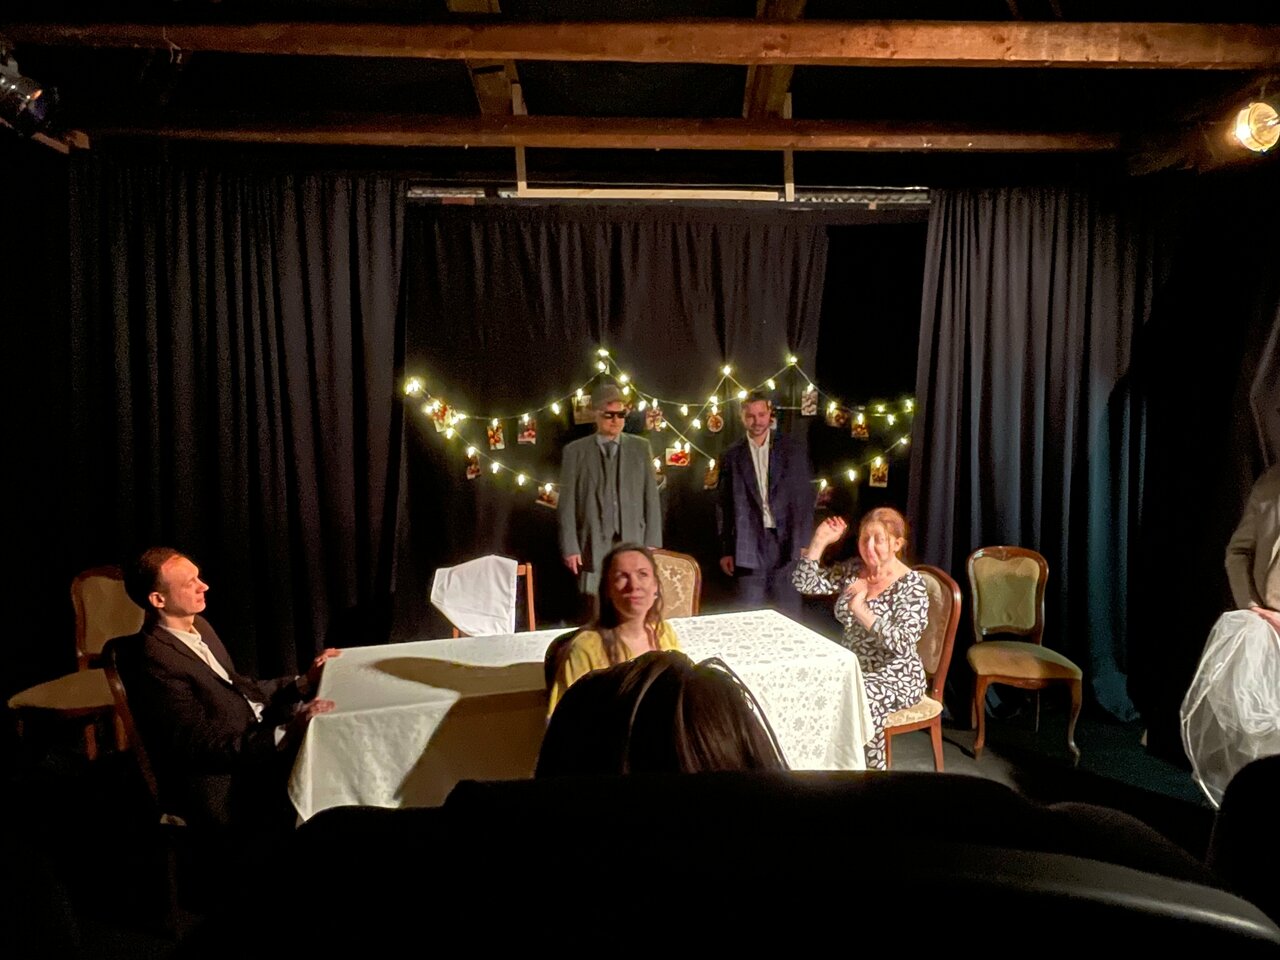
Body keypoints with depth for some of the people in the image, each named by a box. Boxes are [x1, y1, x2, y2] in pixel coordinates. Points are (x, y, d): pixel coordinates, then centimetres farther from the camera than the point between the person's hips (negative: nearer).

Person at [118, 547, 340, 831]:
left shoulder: (198, 626, 9)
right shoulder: (154, 661, -20)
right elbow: (203, 747, -22)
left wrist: (303, 683, 4)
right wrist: (286, 733, -30)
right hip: (227, 785, -9)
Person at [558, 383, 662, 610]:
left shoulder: (640, 447, 9)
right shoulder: (575, 451, 5)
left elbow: (651, 497, 7)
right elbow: (567, 504, 3)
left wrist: (652, 543, 2)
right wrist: (570, 547, -4)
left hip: (633, 543, 1)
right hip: (593, 545, -1)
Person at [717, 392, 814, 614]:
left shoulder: (792, 450, 5)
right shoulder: (732, 456, 6)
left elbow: (805, 499, 4)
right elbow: (724, 507, 8)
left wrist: (806, 545, -3)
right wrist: (725, 550, 4)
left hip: (786, 542, 0)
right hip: (749, 545, 0)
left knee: (788, 615, 4)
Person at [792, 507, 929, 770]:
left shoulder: (911, 584, -14)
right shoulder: (852, 569, 3)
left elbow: (903, 644, -25)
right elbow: (805, 585, -1)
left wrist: (860, 610, -32)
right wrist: (820, 541, -9)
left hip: (895, 677, -5)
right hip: (853, 668, 5)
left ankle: (872, 768, -12)